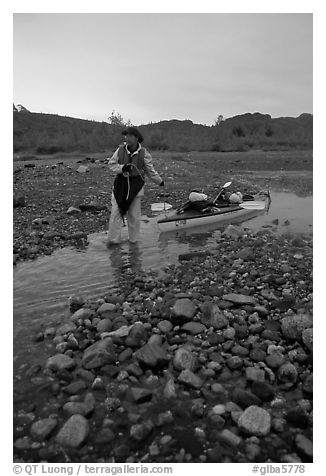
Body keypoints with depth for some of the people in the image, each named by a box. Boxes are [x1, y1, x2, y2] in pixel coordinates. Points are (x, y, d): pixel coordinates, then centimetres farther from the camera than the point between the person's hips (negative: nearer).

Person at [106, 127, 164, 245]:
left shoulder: (143, 153, -4)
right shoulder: (120, 150, -2)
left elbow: (150, 170, 6)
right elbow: (111, 163, 4)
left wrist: (160, 181, 11)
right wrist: (121, 168, -15)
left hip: (135, 185, -1)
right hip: (121, 183, 1)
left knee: (134, 214, 6)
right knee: (116, 211, -1)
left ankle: (133, 239, 23)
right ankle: (113, 239, 9)